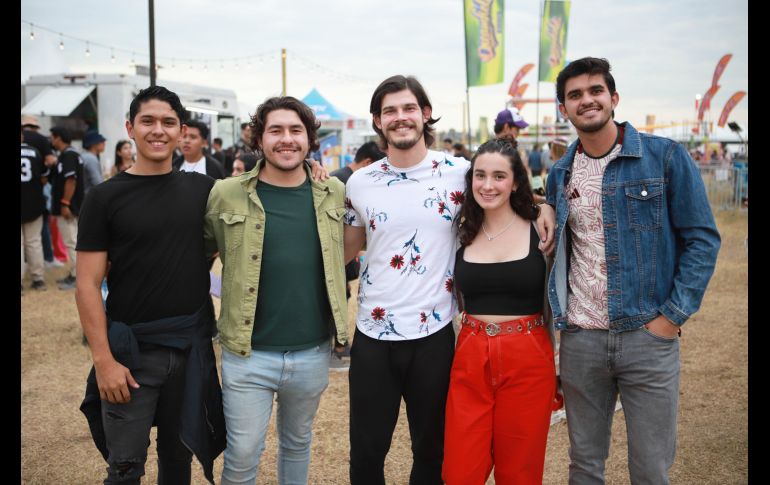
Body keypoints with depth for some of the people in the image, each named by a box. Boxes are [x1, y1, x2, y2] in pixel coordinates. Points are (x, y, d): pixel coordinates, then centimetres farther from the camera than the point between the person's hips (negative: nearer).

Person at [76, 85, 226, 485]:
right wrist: (103, 359, -15)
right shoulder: (105, 197, -5)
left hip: (193, 347, 3)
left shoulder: (203, 189, 4)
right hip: (131, 351, -3)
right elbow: (88, 285, -7)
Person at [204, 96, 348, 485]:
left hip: (313, 352, 3)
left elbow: (347, 252, 17)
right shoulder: (226, 194, -7)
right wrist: (234, 293, -1)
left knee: (298, 444, 21)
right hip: (247, 354, -2)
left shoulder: (335, 194, 1)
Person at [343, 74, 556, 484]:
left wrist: (543, 206, -8)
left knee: (431, 450, 16)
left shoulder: (459, 173, -4)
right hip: (373, 335, 1)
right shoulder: (360, 183, 1)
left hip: (434, 334, -1)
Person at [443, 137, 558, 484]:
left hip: (528, 361, -2)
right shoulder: (461, 233, 5)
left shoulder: (539, 231, -2)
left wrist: (558, 367, 6)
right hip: (469, 361, 2)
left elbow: (554, 303, 5)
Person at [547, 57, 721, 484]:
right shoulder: (560, 174, 8)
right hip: (579, 340, 3)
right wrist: (558, 317, 8)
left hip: (648, 336, -3)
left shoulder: (665, 157, -4)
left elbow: (702, 238, -5)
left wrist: (673, 316, -11)